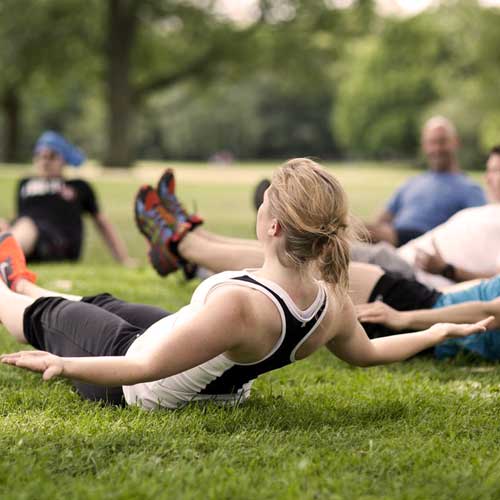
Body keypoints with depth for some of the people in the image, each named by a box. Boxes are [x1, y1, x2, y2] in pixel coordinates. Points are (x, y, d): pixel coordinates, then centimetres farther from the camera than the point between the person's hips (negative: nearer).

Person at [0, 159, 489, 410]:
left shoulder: (239, 305, -45)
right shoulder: (332, 303, -23)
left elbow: (146, 368, -45)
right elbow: (367, 353, -3)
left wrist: (63, 364, -51)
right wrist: (438, 331, 11)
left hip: (138, 388, -7)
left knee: (47, 314, 22)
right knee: (98, 304, 32)